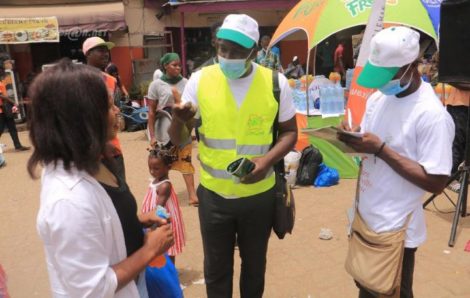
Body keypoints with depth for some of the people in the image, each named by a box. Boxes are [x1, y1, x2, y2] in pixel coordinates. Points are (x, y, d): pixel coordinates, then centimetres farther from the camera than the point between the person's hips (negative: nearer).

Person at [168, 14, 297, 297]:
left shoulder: (276, 82, -8)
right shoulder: (200, 80, -9)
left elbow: (290, 131, 2)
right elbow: (178, 139, -4)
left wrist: (268, 159, -18)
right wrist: (179, 119, -29)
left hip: (259, 193, 1)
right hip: (213, 194, 0)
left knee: (254, 264, 22)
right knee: (216, 267, 17)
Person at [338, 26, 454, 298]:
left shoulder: (432, 115, -22)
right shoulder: (378, 98, 1)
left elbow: (436, 183, -23)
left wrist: (381, 149, -27)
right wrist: (353, 136, -11)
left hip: (395, 229, -7)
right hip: (365, 216, 7)